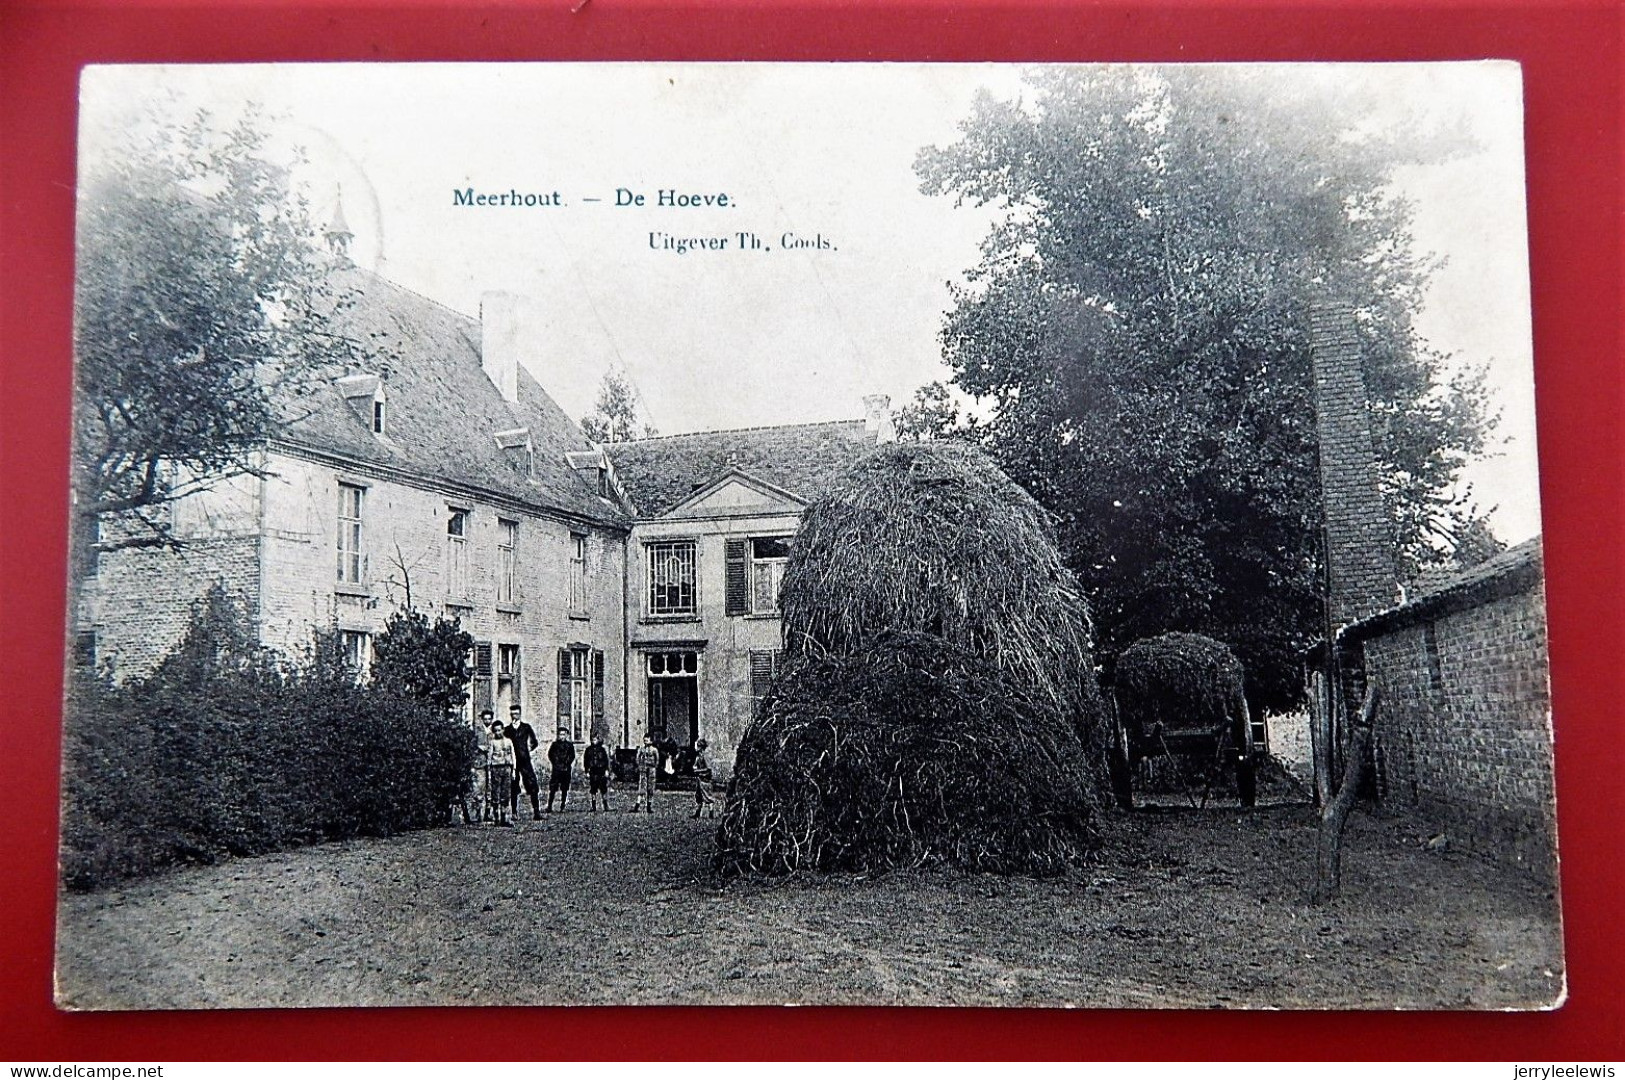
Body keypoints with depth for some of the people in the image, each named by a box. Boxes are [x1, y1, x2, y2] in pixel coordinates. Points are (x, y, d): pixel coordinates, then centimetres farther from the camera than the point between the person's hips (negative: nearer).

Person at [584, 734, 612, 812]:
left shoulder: (603, 749, 4)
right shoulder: (589, 750, 9)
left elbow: (607, 760, 5)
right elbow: (586, 761, 10)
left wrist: (606, 770, -4)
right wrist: (587, 771, 3)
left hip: (602, 772, -2)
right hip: (592, 772, 2)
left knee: (604, 790, -6)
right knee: (593, 790, 3)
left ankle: (606, 807, -3)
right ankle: (593, 807, 10)